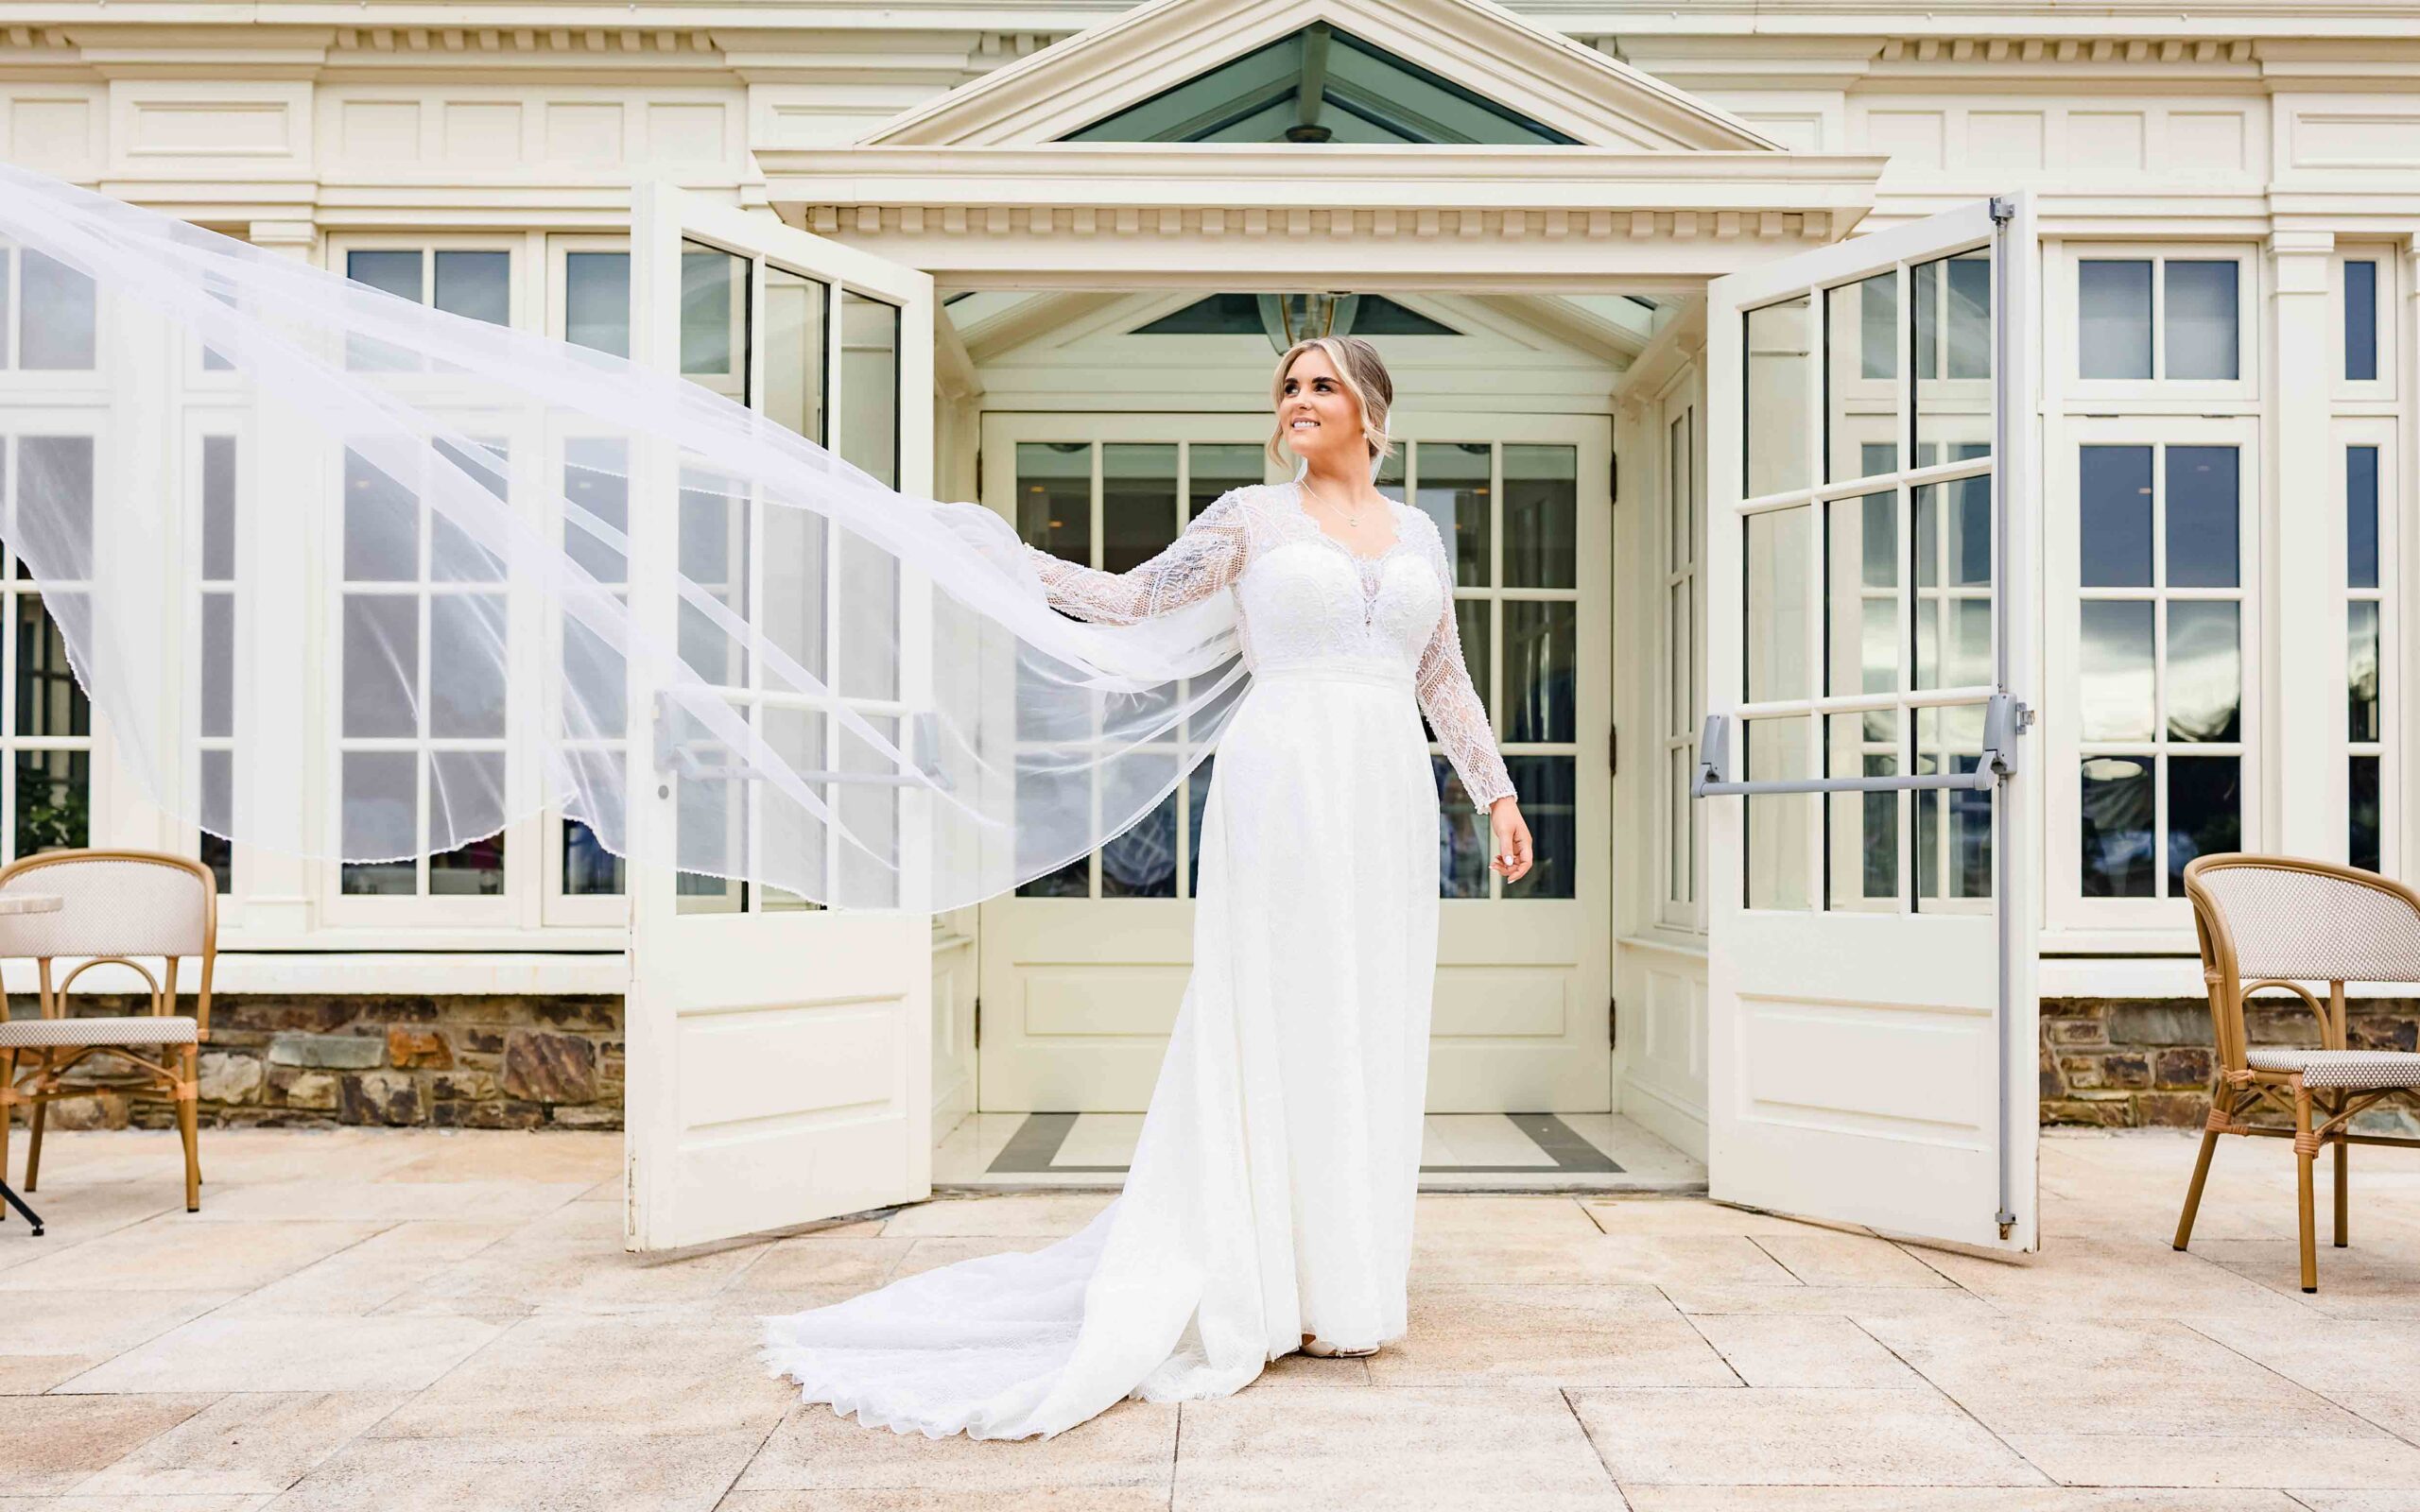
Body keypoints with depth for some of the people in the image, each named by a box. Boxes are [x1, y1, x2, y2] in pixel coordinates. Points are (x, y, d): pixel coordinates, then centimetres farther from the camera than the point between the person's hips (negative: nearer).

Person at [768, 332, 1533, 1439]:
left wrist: (1497, 793, 13)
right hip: (1282, 785, -4)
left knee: (1371, 1036, 7)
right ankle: (1281, 1288, 7)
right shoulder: (1251, 518, 6)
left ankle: (1346, 1280, 19)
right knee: (1281, 1027, -3)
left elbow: (1444, 684, 19)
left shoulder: (1417, 532, 17)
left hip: (1387, 801, 5)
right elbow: (1132, 597, 4)